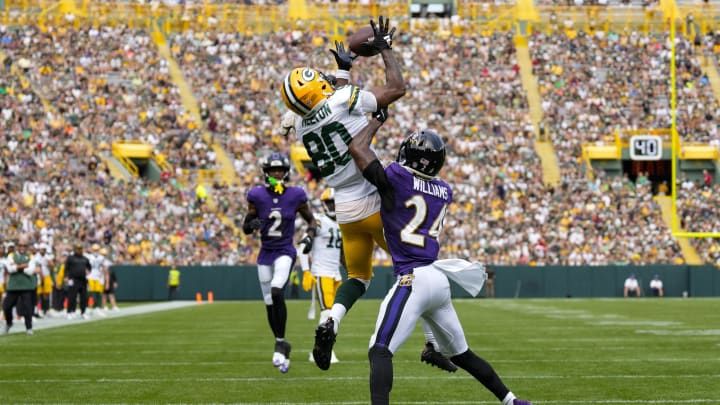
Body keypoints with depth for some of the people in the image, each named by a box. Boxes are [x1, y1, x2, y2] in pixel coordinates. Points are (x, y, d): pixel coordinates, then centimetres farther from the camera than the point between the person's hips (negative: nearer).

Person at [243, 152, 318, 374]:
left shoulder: (296, 196, -5)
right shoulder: (257, 196, -3)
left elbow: (311, 220, 9)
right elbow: (246, 228, 5)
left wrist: (309, 236, -10)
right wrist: (251, 224, -18)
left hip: (285, 252, -3)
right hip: (265, 254, 3)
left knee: (277, 293, -27)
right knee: (270, 304, 7)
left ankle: (280, 343, -17)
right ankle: (282, 348, 22)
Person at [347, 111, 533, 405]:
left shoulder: (397, 178, -8)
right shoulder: (444, 191, 12)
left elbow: (357, 147, -3)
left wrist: (378, 119, 10)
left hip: (414, 279, -8)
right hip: (440, 279, 8)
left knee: (380, 352, -15)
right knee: (460, 354, 24)